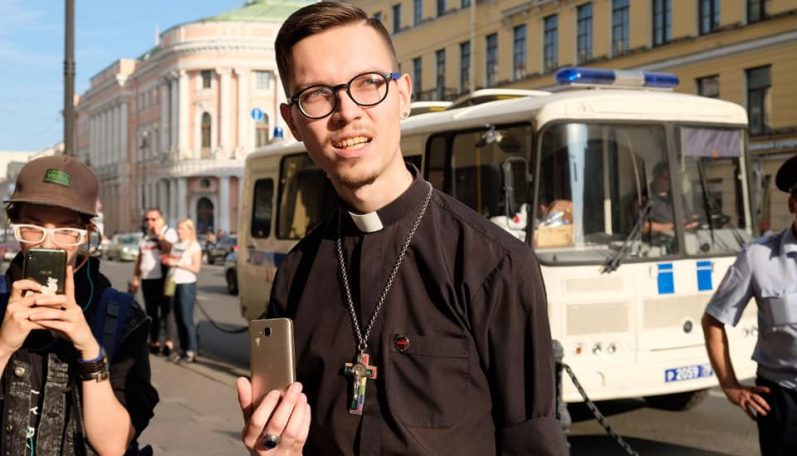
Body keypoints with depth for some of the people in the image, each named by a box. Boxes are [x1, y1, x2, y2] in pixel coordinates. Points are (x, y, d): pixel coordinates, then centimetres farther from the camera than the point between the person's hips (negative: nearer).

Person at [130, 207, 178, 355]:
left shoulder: (169, 232, -1)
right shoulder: (145, 236, 17)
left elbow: (171, 250, -18)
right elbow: (139, 258, 19)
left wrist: (159, 236, -15)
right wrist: (135, 278, 14)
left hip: (163, 278, -6)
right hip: (147, 279, 6)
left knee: (166, 310, -6)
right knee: (151, 312, 8)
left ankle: (169, 342, -7)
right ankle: (154, 342, 14)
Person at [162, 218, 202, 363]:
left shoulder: (194, 246, -4)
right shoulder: (175, 245, 16)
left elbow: (196, 268, -11)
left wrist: (177, 263, -16)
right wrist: (167, 261, 1)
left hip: (187, 284, -7)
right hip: (174, 284, 7)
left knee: (187, 319, -8)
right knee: (178, 319, 8)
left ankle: (191, 351, -4)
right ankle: (182, 349, 14)